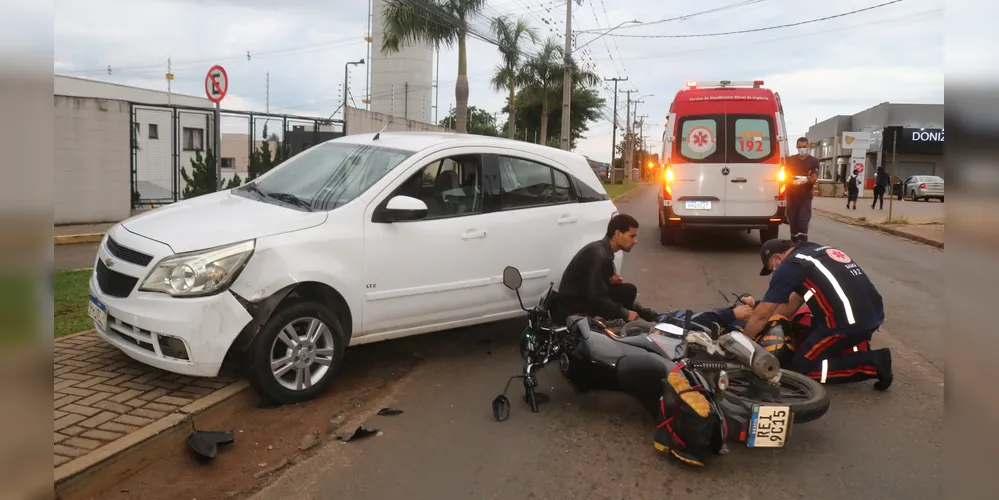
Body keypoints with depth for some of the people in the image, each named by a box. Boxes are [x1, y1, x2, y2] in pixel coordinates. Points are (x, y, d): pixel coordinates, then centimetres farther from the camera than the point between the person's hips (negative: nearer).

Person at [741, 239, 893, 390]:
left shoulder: (789, 266, -2)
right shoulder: (818, 251, 22)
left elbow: (762, 314, 1)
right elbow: (795, 299, 30)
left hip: (850, 321, -9)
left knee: (801, 367, 3)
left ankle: (871, 363, -4)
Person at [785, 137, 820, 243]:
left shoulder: (814, 161, 4)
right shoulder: (790, 160, 10)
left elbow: (814, 178, -4)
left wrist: (805, 180, -25)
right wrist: (793, 180, -13)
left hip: (805, 197, -2)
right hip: (792, 196, 2)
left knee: (803, 223, -11)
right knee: (793, 223, 5)